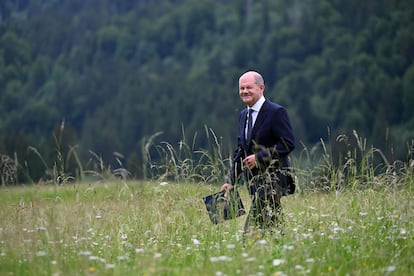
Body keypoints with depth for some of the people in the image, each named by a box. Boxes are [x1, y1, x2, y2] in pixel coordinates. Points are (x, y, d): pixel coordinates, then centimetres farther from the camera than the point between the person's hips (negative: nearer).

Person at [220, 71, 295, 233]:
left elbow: (288, 144, -14)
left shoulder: (276, 112, -9)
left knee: (253, 229, -16)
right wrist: (231, 181, 12)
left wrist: (259, 157, -17)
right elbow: (240, 150, 20)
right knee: (273, 227, 10)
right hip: (253, 180, 8)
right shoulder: (243, 115, 16)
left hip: (272, 178, -8)